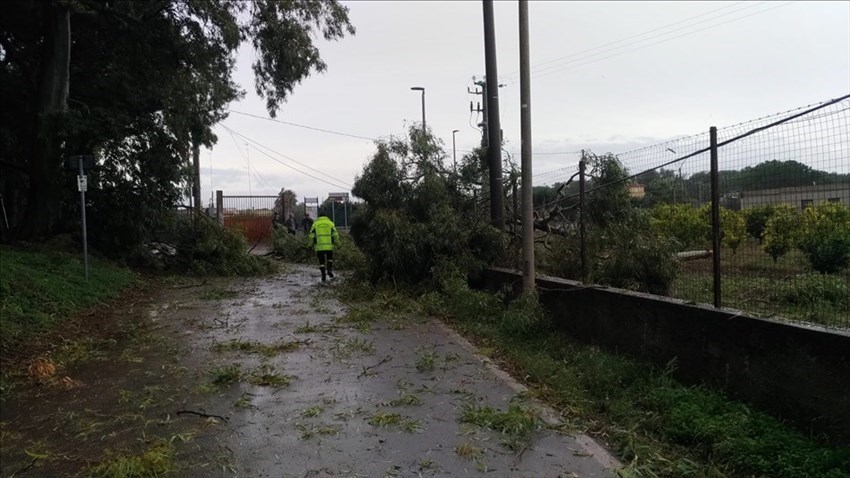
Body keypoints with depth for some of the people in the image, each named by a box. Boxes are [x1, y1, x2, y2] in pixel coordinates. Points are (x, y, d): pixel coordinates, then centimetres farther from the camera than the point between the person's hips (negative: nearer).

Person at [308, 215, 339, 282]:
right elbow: (335, 235, 0)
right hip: (329, 246, 0)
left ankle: (323, 276, 5)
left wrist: (312, 245, 14)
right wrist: (337, 244, 7)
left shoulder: (315, 224, 10)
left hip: (319, 246, 0)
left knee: (321, 261, 9)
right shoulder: (330, 223, 9)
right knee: (329, 259, 21)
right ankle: (329, 270, 1)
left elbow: (311, 236, 5)